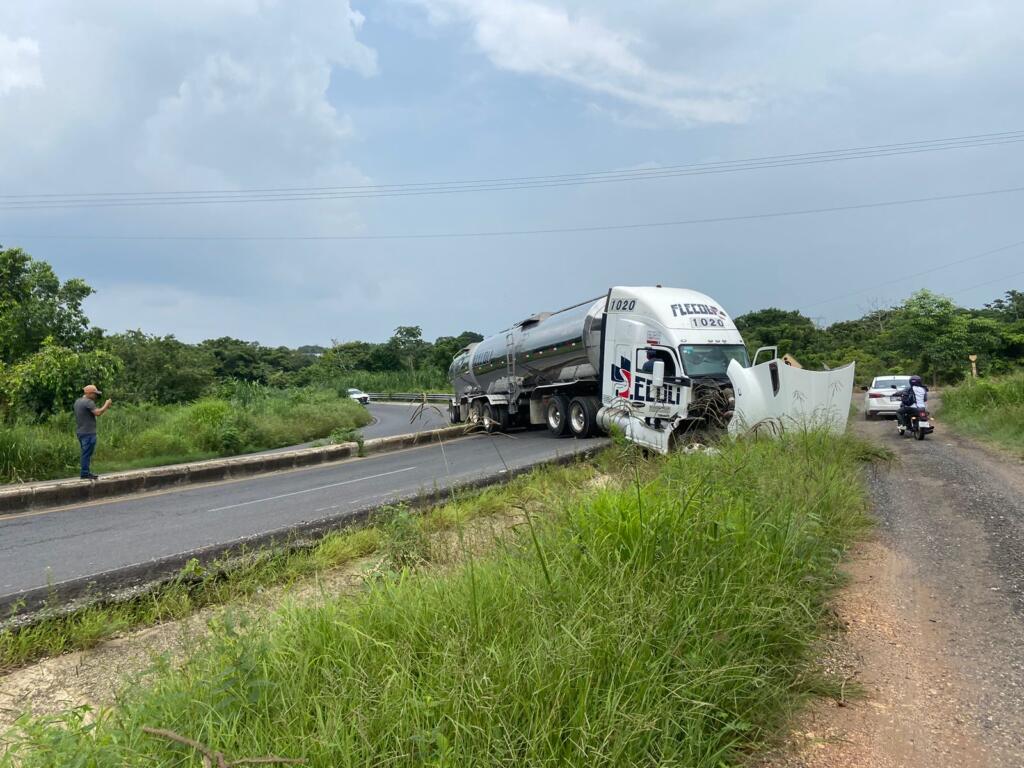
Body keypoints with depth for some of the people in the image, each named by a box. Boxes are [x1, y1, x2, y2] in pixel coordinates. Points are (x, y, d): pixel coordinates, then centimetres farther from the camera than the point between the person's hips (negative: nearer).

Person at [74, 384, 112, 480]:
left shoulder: (78, 401, 16)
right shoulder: (88, 402, -15)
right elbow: (97, 413, -23)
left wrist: (104, 407, 12)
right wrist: (106, 405, -12)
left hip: (80, 432, 10)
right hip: (88, 432, -10)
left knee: (86, 453, 15)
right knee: (87, 453, -5)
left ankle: (86, 472, 20)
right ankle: (85, 473, -3)